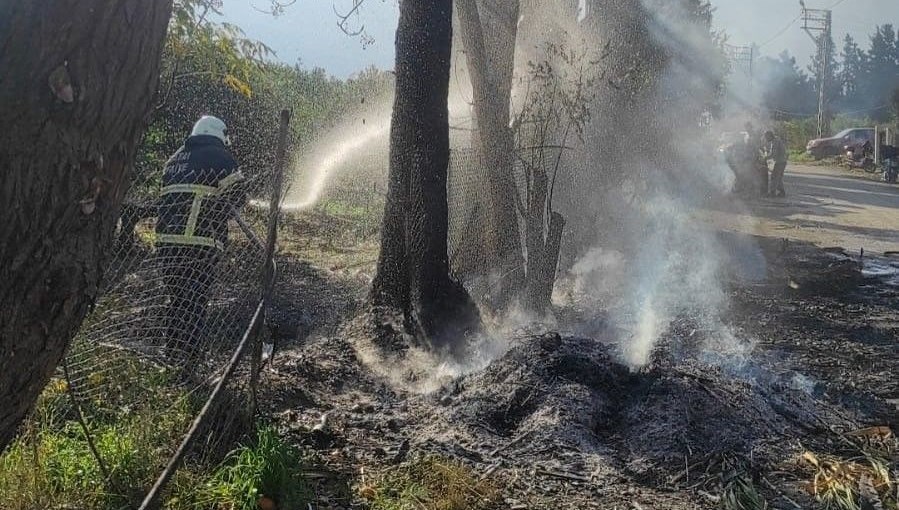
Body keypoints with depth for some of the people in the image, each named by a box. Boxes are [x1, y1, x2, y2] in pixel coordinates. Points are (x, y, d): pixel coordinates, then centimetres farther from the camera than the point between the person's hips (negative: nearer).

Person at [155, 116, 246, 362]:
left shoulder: (175, 159, 22)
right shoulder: (219, 157, 0)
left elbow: (170, 196, 23)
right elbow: (236, 198, -3)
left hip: (165, 240, 7)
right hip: (199, 243, -7)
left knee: (176, 300, 16)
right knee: (195, 303, -2)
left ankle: (172, 355, 23)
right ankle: (187, 358, -3)